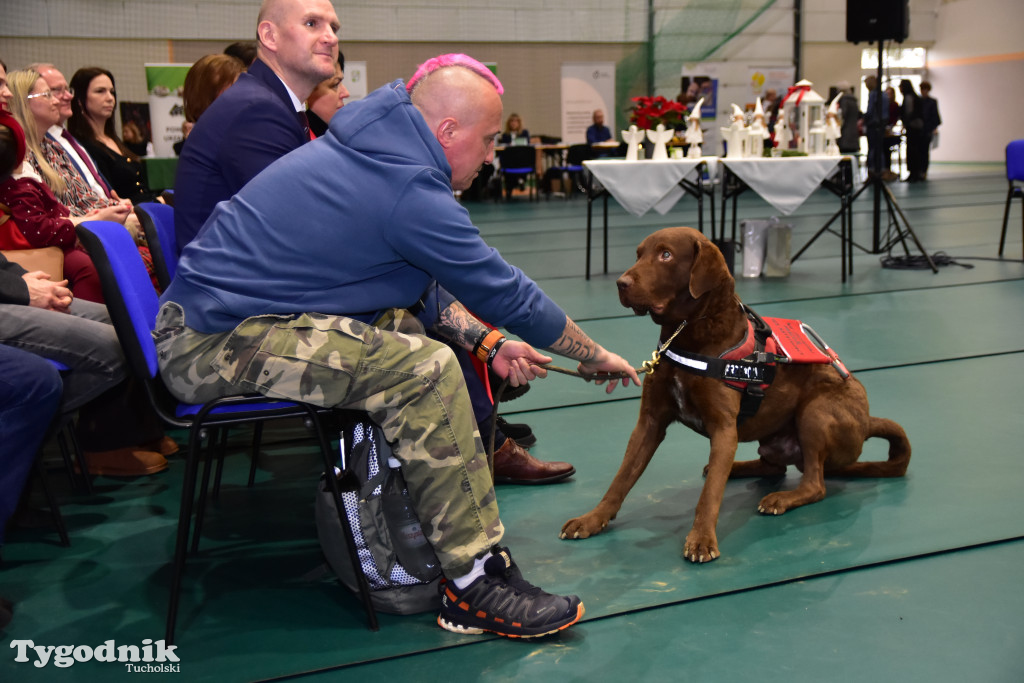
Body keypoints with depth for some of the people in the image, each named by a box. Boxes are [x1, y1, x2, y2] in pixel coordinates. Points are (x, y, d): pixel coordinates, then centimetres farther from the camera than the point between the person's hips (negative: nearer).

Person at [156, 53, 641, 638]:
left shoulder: (373, 150, 12)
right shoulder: (411, 193, -19)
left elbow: (422, 284, 20)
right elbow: (510, 295, -10)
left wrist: (486, 341, 8)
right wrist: (596, 358, 4)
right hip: (216, 344, -11)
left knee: (407, 326, 14)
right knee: (426, 370, -22)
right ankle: (478, 588, -15)